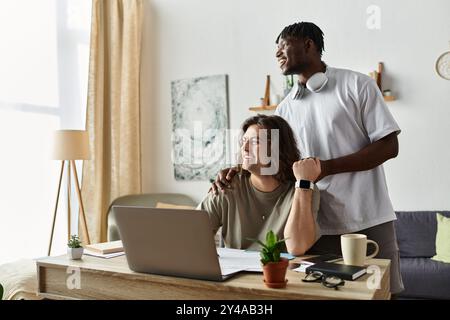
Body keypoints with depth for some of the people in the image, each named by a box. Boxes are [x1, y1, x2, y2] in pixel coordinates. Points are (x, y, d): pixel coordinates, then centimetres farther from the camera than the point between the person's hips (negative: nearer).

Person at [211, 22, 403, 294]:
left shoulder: (357, 85, -1)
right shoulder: (285, 109, 10)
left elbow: (389, 146, -6)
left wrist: (328, 166, -17)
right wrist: (234, 172, -9)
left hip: (368, 220, -3)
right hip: (316, 225, 4)